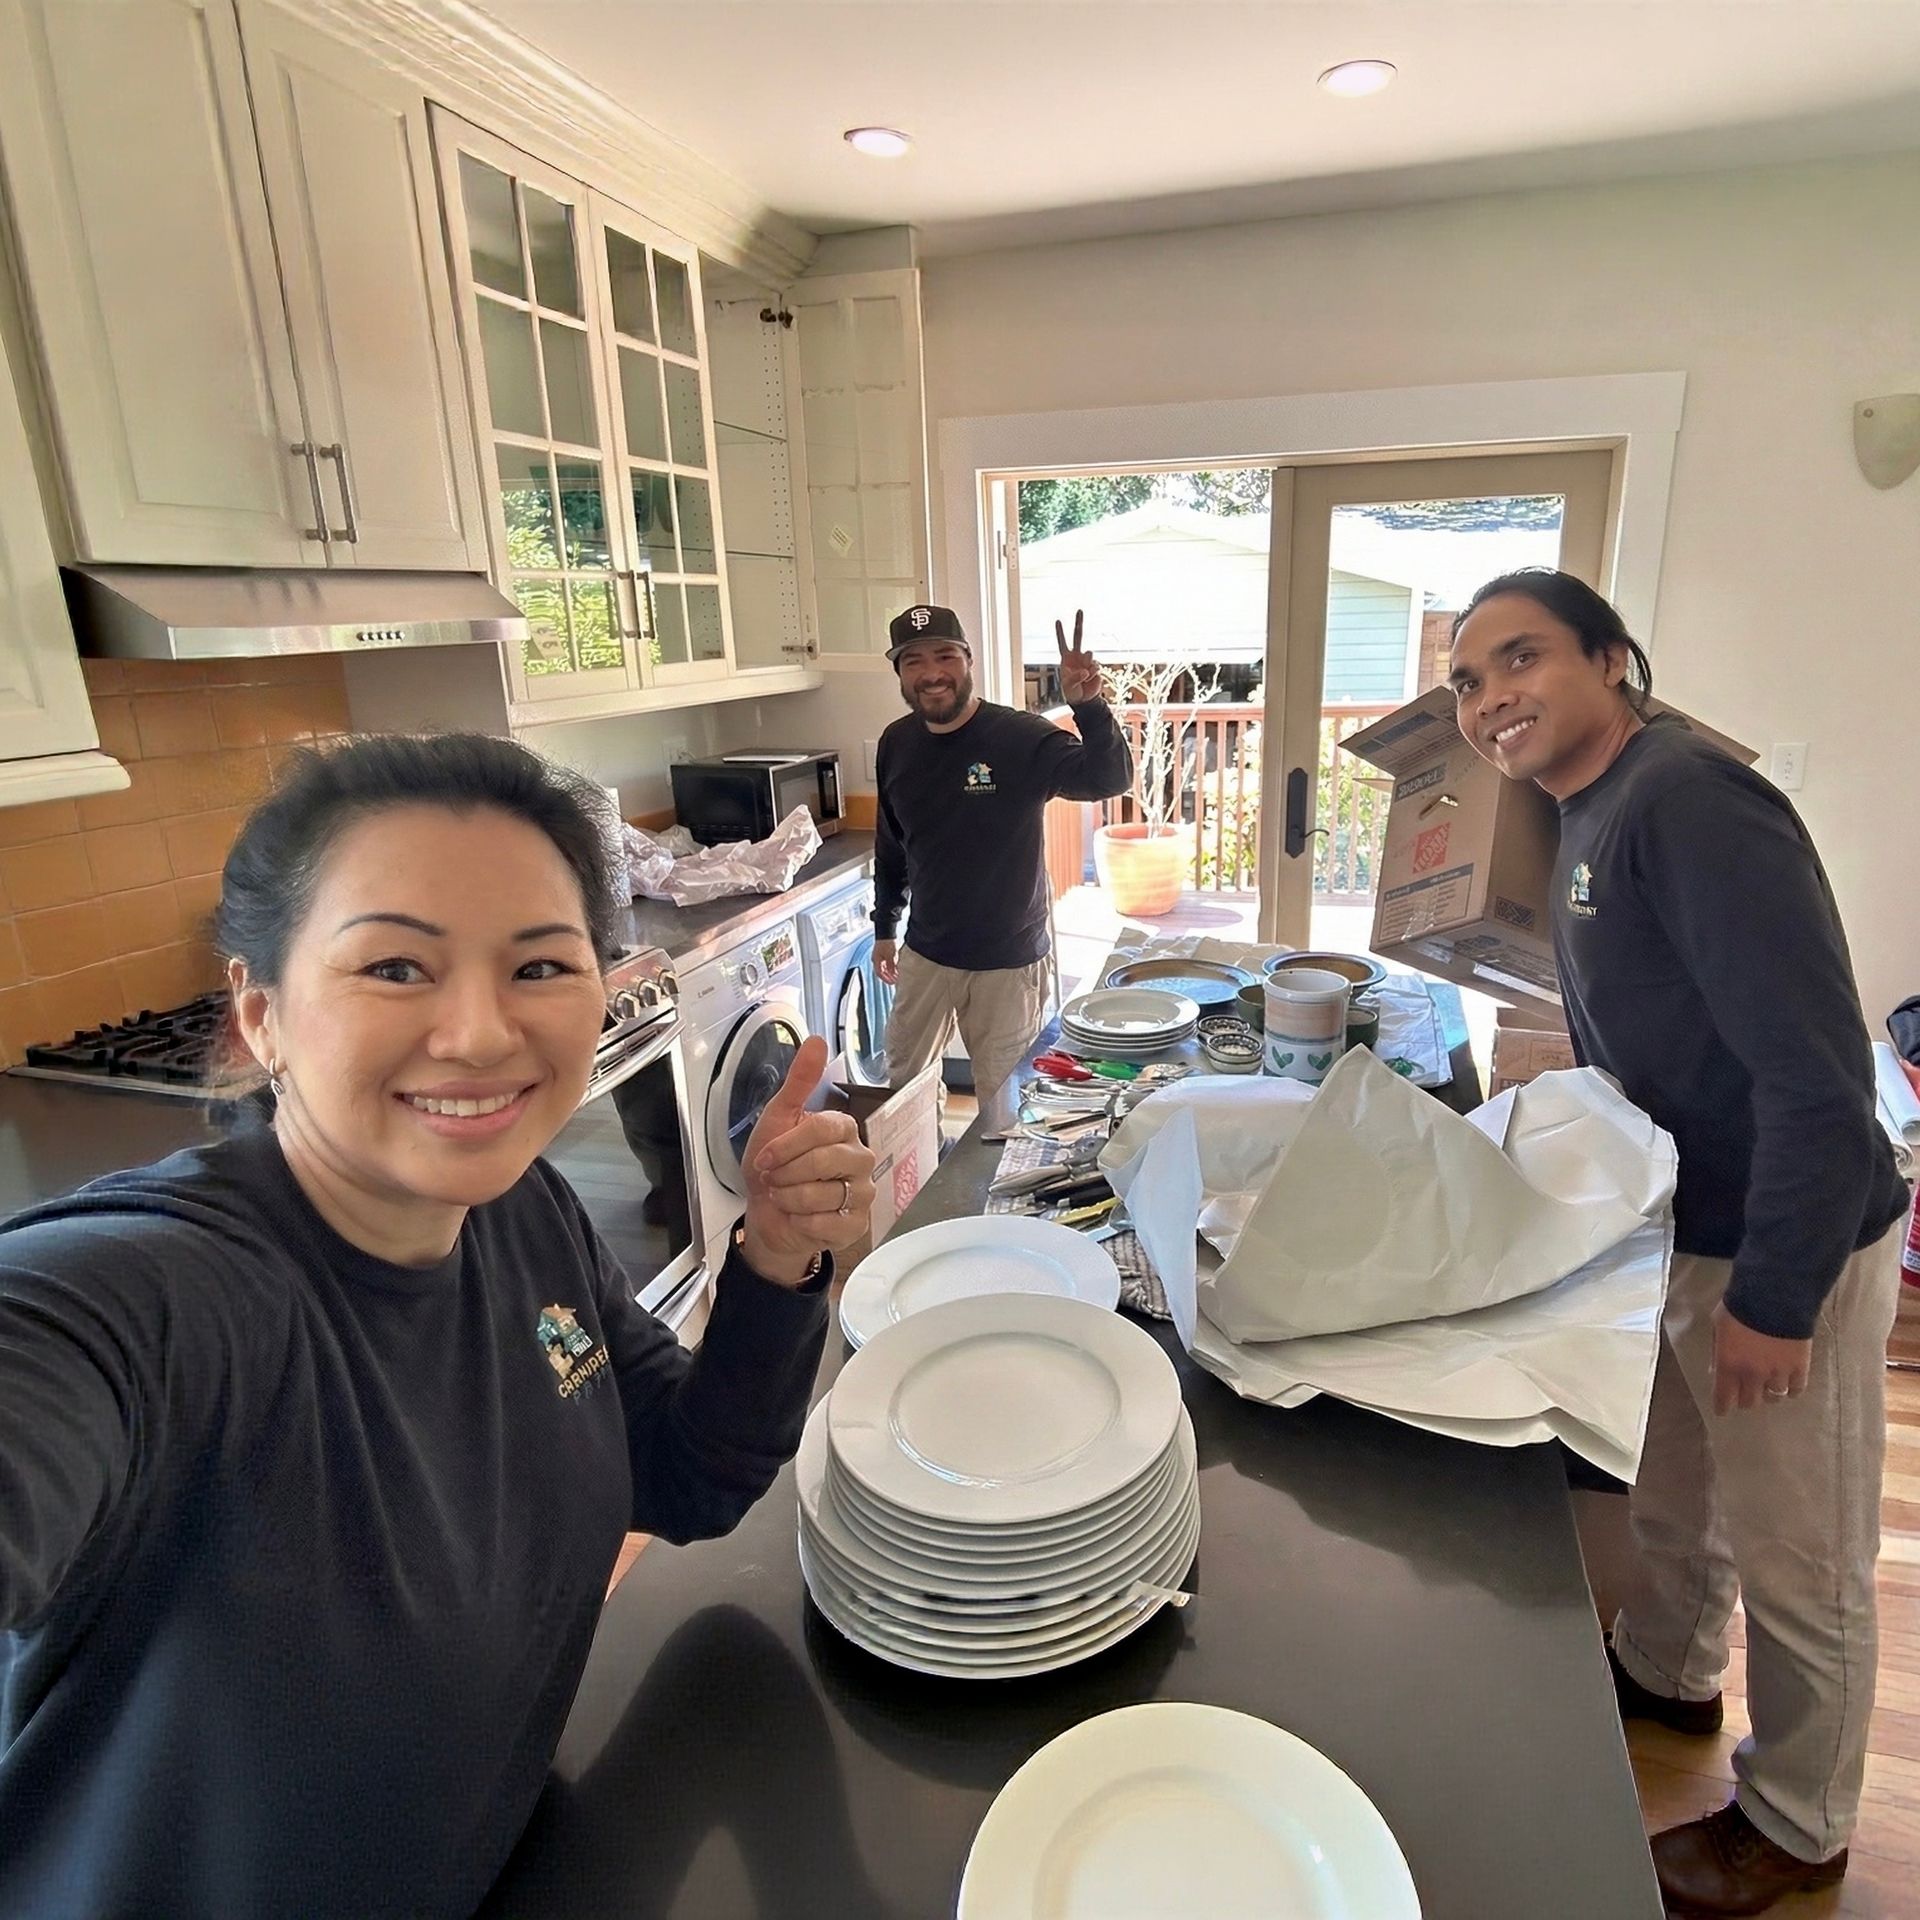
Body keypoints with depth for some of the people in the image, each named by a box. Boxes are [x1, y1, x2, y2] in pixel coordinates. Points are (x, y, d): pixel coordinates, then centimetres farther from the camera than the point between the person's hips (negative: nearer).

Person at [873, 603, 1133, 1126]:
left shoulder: (1021, 737, -18)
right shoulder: (897, 744, -2)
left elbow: (1110, 780, -31)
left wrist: (1088, 707, -48)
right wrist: (884, 929, 15)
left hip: (1008, 959, -5)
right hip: (926, 953, 5)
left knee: (1002, 1100, 11)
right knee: (903, 1083, 20)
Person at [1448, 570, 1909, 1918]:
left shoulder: (1687, 799, -25)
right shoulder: (1593, 816, 5)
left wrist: (1776, 1299, -22)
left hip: (1787, 1251, -8)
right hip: (1679, 1233, 9)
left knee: (1798, 1566, 13)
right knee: (1669, 1493, 27)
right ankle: (1667, 1677, 51)